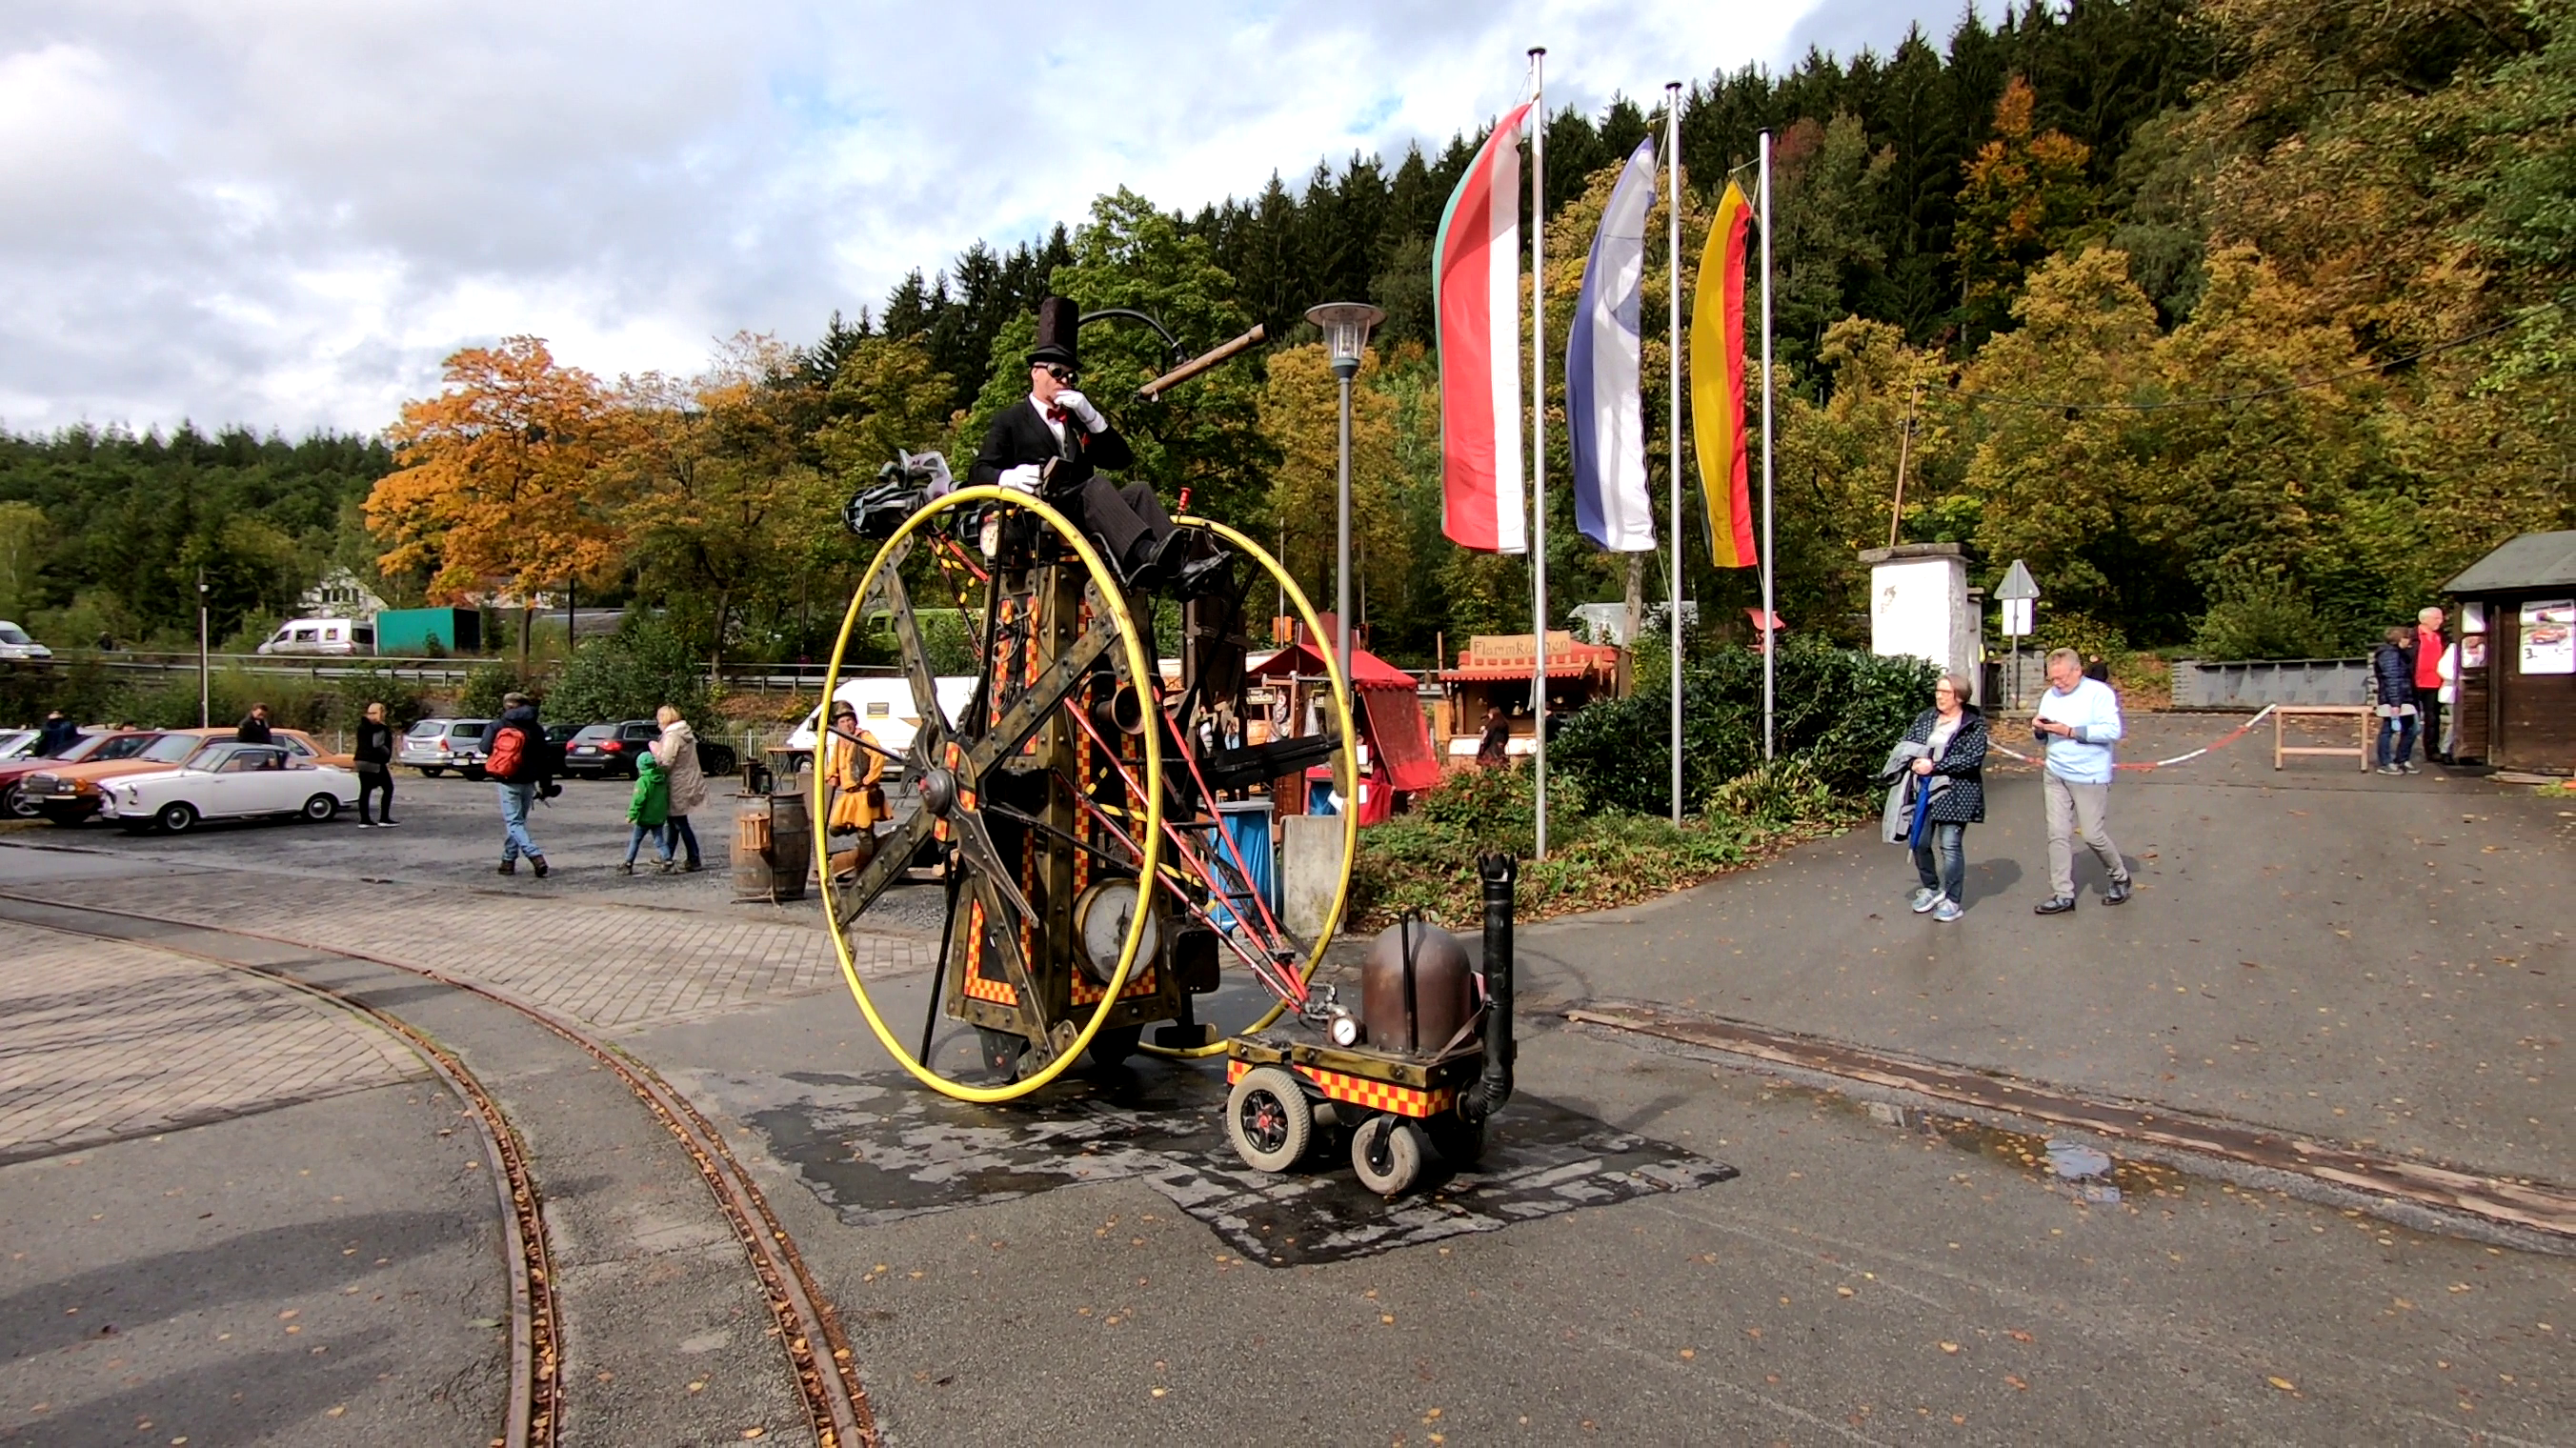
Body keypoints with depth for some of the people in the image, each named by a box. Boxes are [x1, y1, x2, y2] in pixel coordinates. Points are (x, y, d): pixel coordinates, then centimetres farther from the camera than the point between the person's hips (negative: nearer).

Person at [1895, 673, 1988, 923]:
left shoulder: (1974, 723, -5)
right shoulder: (1924, 718, 9)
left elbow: (1973, 758, -15)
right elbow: (1905, 744, 10)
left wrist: (1934, 765, -19)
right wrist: (1913, 761, -12)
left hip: (1955, 792, -5)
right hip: (1923, 790, 5)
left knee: (1950, 845, -4)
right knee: (1919, 842, 8)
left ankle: (1953, 901, 10)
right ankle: (1931, 888, 30)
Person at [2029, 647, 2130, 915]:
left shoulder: (2099, 693, -10)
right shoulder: (2050, 696, 10)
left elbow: (2112, 731, -19)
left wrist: (2070, 731, -23)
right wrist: (2039, 729, -6)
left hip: (2089, 778, -6)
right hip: (2055, 775, 6)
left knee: (2092, 834, 1)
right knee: (2058, 834, 2)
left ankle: (2119, 878, 28)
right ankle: (2063, 895, 6)